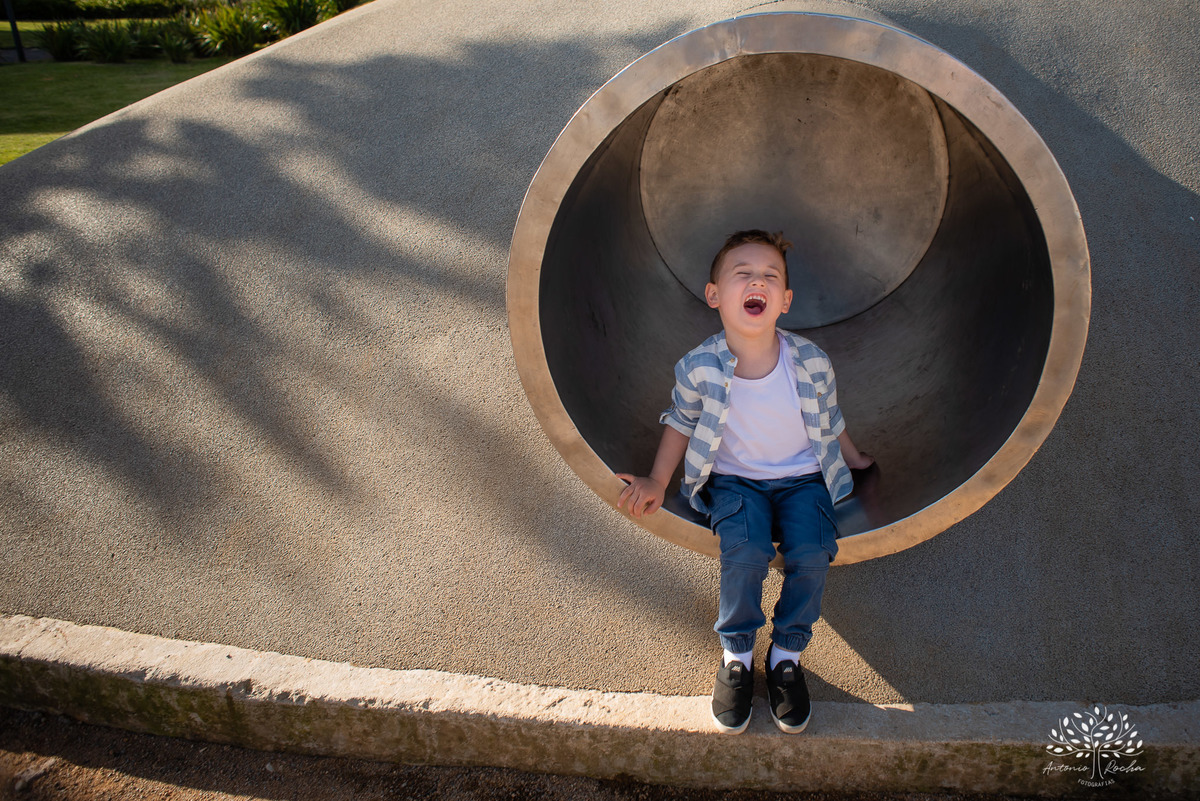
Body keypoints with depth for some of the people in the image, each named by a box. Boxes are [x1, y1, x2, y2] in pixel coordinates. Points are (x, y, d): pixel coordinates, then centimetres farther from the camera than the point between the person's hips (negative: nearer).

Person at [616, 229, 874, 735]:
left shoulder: (810, 362, -13)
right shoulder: (699, 368, -16)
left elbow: (829, 422, 8)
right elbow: (681, 421, 3)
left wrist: (854, 461, 22)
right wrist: (657, 482, -2)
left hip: (803, 478, 1)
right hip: (734, 480, -1)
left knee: (812, 553, -23)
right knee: (744, 552, -27)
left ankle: (787, 654, 2)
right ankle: (736, 655, -1)